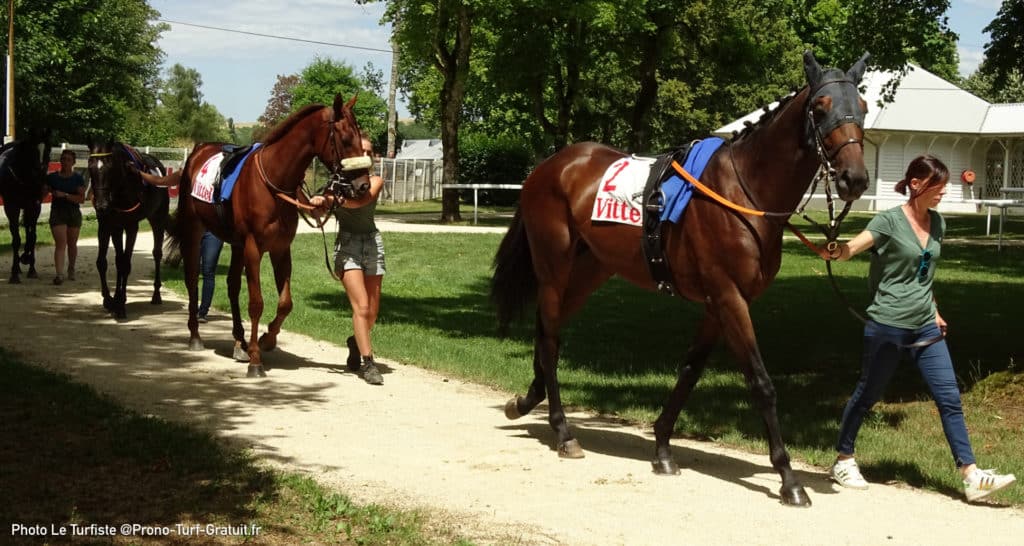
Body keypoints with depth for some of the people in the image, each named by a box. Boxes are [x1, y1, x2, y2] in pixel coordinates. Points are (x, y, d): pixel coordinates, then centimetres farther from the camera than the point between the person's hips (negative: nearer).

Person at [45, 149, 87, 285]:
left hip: (73, 213, 1)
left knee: (72, 244, 16)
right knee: (60, 243, -13)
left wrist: (65, 195, -21)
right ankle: (59, 274, -19)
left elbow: (81, 198, -10)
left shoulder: (78, 178, -1)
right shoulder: (52, 177, 1)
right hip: (57, 213, -1)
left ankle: (71, 269, 37)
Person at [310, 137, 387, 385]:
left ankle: (356, 342, 37)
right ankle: (367, 362, -7)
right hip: (347, 244, -3)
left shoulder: (375, 181, 2)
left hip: (372, 243, 3)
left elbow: (361, 201, -20)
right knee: (361, 307, -13)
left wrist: (336, 198, -36)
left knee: (373, 312, 9)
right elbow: (319, 211, -12)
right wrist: (320, 202, -35)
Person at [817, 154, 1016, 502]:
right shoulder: (889, 221, -11)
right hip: (887, 326, -6)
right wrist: (833, 251, -46)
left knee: (950, 398, 0)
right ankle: (843, 460, 24)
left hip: (925, 327, 6)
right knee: (868, 394, 6)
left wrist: (933, 311, 17)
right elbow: (851, 248, -24)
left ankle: (971, 476, 0)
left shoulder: (937, 223, 8)